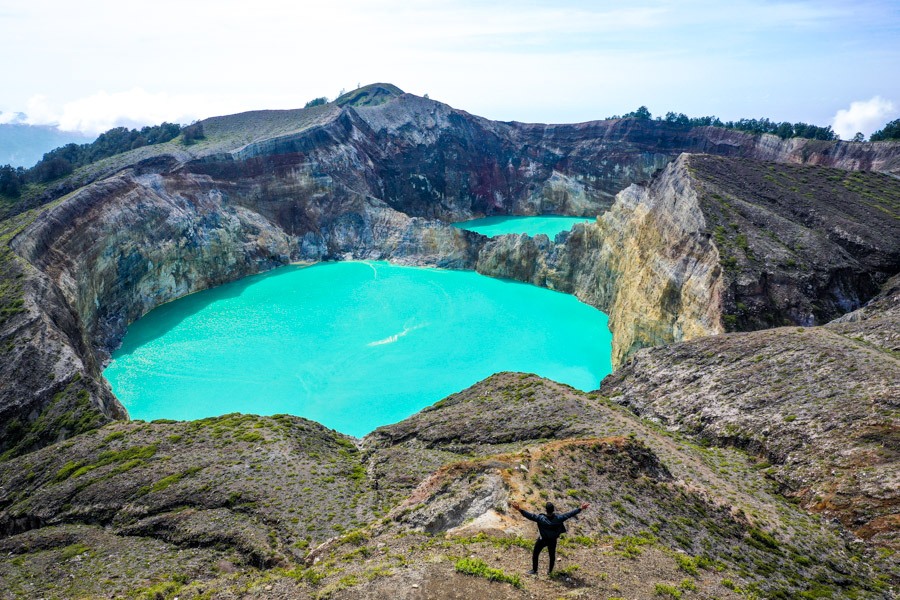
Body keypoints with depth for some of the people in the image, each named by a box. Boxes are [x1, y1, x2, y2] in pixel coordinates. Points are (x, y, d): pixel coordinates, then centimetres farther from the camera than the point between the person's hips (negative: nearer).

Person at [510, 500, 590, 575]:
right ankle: (550, 571, 44)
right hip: (553, 540, 3)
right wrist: (581, 509, -12)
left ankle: (534, 570, 33)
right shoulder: (558, 518, -27)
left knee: (535, 554, 20)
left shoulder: (541, 519, -35)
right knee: (552, 555, 26)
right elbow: (570, 514, -20)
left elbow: (531, 516, -43)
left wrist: (520, 509, -51)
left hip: (542, 540, -3)